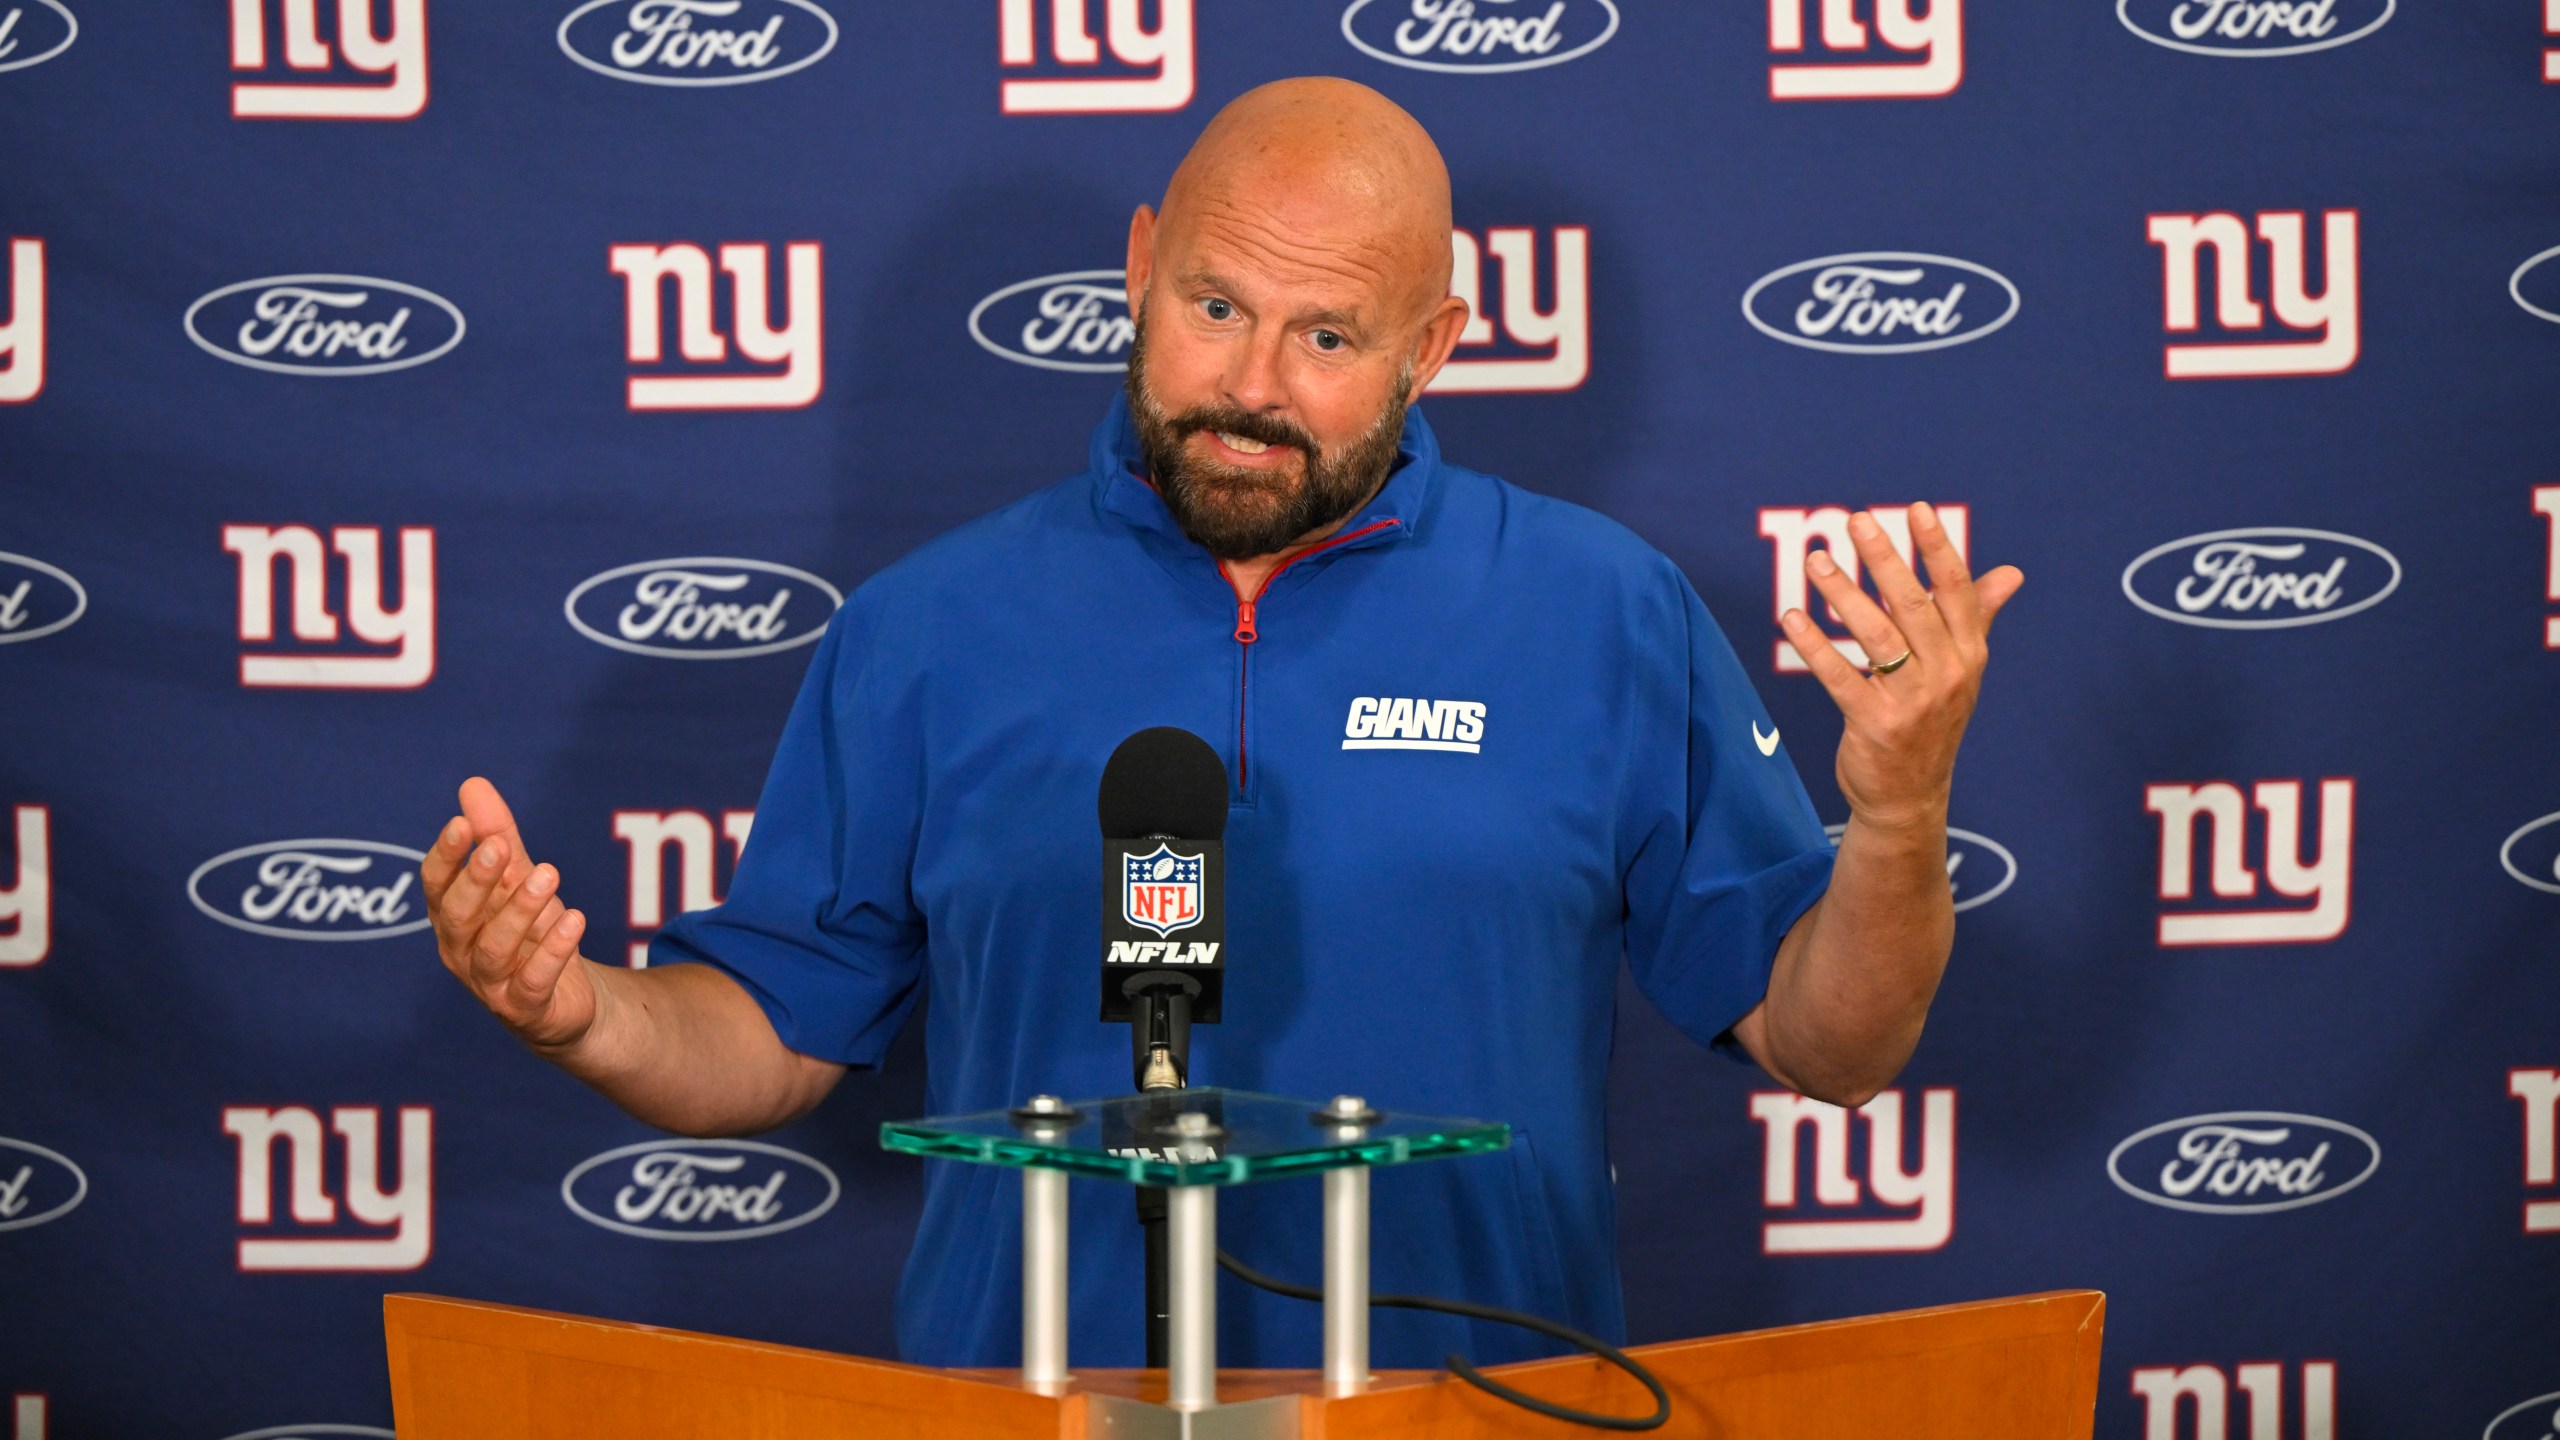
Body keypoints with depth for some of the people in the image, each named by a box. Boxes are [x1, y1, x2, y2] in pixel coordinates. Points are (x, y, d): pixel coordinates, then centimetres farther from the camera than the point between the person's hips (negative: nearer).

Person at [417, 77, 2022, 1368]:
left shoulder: (1609, 618, 6)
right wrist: (581, 1015, -7)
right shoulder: (928, 634, 9)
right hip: (1031, 1401, 0)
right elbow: (774, 1037, 12)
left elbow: (1826, 1045, 7)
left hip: (1481, 1401, 0)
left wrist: (1899, 819, -10)